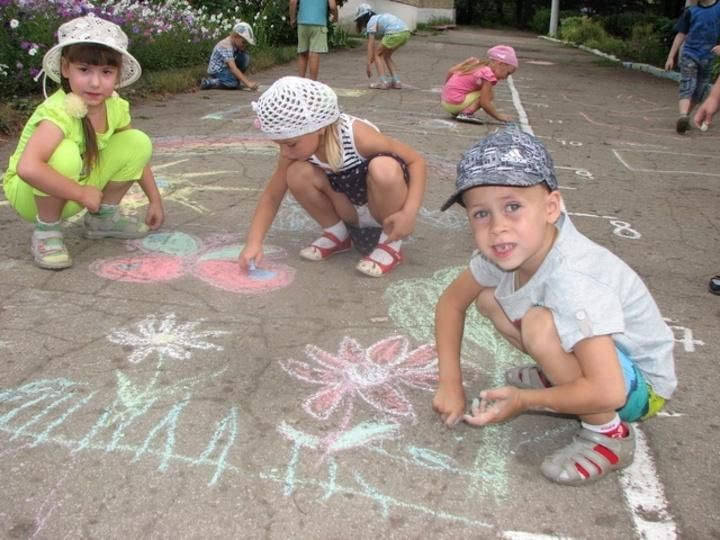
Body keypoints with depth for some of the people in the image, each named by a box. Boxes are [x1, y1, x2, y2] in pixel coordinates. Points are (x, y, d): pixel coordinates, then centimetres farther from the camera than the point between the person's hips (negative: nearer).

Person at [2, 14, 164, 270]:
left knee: (138, 142, -10)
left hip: (80, 186, 6)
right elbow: (28, 168, -46)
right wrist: (82, 194, -36)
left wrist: (155, 200, 2)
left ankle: (103, 217, 8)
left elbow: (135, 154, 3)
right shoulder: (58, 112, -33)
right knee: (65, 154, -38)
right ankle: (46, 231, -13)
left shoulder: (115, 106, -12)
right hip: (30, 193, -6)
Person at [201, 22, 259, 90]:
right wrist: (247, 83, -44)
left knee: (245, 56, -8)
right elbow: (233, 68, -37)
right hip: (216, 72, -8)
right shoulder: (226, 46, -27)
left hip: (226, 69, 8)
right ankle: (208, 82, -14)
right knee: (235, 83, -34)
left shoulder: (236, 45, 0)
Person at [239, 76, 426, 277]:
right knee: (298, 174, -21)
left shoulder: (357, 135, -29)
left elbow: (417, 161, -23)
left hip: (386, 212, -4)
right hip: (351, 211, 4)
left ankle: (390, 244, -13)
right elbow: (271, 196, -7)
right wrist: (254, 241, -20)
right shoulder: (297, 147, -15)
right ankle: (337, 233, 4)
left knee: (384, 169, -37)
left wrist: (409, 212, -35)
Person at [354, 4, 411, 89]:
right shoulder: (379, 19, 33)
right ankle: (397, 81, 14)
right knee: (386, 55, 24)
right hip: (405, 32, 8)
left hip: (395, 33, -8)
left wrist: (368, 65, 1)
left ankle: (384, 82, 1)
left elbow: (370, 46, 1)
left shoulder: (370, 23, 8)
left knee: (377, 54, 11)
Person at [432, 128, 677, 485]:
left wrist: (524, 400, -24)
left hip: (639, 386, -7)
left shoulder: (572, 279, -37)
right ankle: (557, 380, 14)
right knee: (488, 298, -3)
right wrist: (450, 383, -5)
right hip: (587, 359, 7)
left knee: (540, 324, -33)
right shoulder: (506, 251, -15)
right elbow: (451, 301, 1)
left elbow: (607, 392, -40)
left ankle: (609, 435, -11)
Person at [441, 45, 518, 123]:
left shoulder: (475, 62, 9)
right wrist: (499, 116, -4)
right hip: (455, 104, -9)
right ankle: (466, 113, -13)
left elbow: (450, 71, 13)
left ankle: (456, 112, 13)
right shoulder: (488, 75, -14)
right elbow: (484, 103, -16)